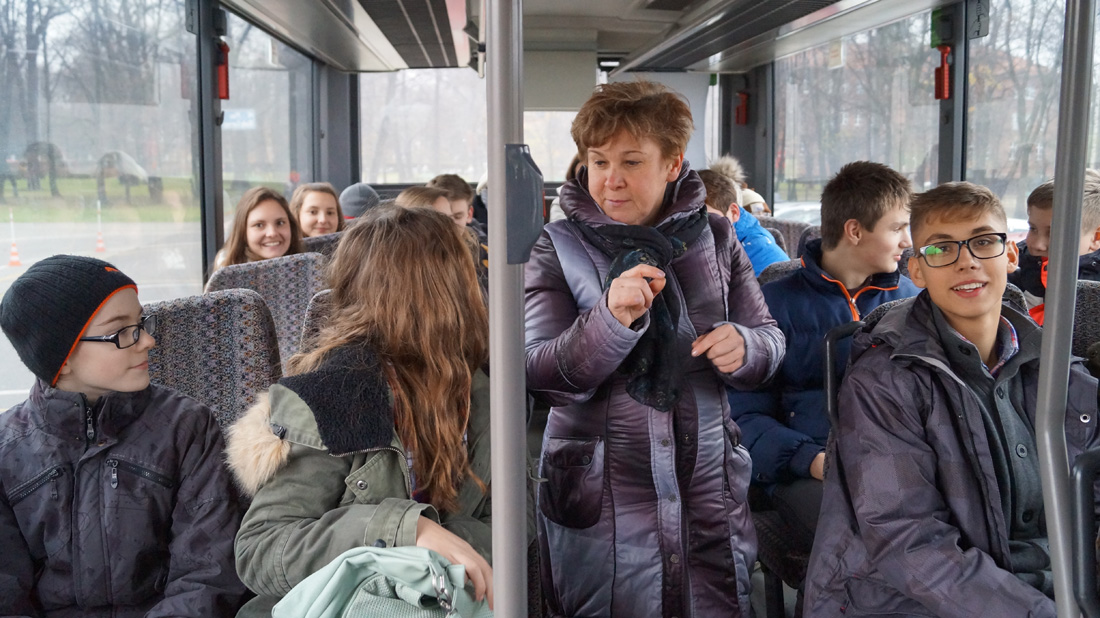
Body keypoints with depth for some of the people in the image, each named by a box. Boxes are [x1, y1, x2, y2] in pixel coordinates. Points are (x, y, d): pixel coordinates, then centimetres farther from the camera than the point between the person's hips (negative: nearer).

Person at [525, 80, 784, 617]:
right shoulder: (559, 247, -3)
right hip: (600, 495, -2)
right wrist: (610, 319, -28)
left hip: (709, 486, 3)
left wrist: (743, 345, -13)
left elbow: (771, 340, 10)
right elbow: (541, 377, -11)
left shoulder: (713, 237, 4)